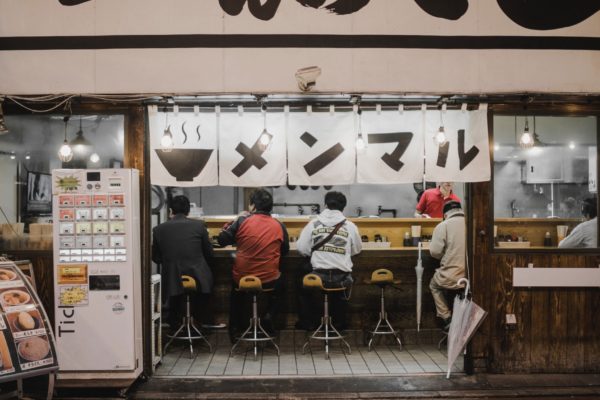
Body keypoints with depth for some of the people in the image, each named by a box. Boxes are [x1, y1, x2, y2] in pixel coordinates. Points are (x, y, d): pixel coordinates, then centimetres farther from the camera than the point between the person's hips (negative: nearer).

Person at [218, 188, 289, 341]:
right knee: (280, 284, 35)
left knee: (236, 291, 36)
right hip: (270, 280, 0)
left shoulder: (242, 221, -10)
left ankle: (235, 328, 32)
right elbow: (285, 251, 9)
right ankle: (269, 316, 15)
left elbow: (222, 240, 0)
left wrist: (234, 221, 11)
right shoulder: (279, 226, -5)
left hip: (242, 278, 0)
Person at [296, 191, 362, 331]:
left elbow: (301, 248, -1)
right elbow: (357, 250, 12)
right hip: (342, 277, 0)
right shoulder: (350, 226, 0)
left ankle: (307, 322, 34)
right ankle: (339, 322, 40)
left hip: (319, 276, 0)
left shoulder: (313, 223, -1)